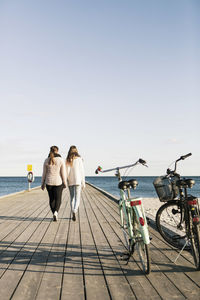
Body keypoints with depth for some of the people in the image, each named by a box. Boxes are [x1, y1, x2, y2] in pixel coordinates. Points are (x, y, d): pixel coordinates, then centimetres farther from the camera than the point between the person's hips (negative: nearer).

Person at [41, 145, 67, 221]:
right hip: (58, 182, -2)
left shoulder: (46, 160, -2)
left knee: (51, 199, 15)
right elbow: (63, 173, -7)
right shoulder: (61, 160, -8)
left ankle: (54, 214, 16)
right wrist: (65, 183, 2)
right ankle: (55, 212, -15)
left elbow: (44, 173, 2)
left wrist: (43, 183, 10)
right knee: (58, 199, 8)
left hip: (49, 182, 2)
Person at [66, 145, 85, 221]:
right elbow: (82, 171, -4)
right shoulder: (79, 159, -5)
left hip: (70, 181, 2)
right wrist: (83, 182, 2)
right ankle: (74, 211, -22)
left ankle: (73, 214, 15)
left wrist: (66, 181, 6)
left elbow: (66, 172, -1)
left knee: (72, 198, 13)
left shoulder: (67, 160, 1)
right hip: (78, 181, -2)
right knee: (77, 198, 0)